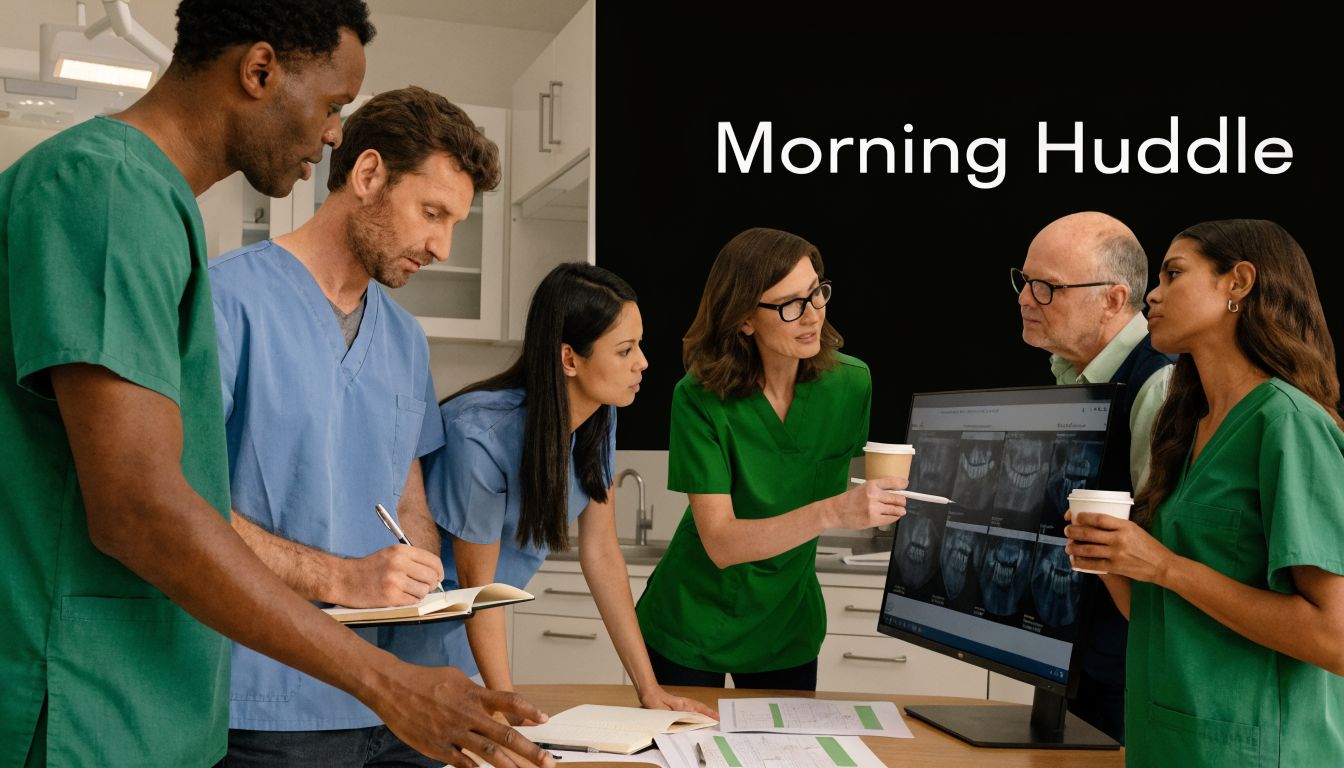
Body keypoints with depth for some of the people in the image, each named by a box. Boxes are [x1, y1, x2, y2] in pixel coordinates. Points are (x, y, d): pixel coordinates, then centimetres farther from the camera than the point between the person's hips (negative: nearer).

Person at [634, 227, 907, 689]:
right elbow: (720, 542, -28)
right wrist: (833, 512, -38)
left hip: (787, 629, 3)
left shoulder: (850, 382, -10)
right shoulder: (700, 398, -21)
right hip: (691, 629, -3)